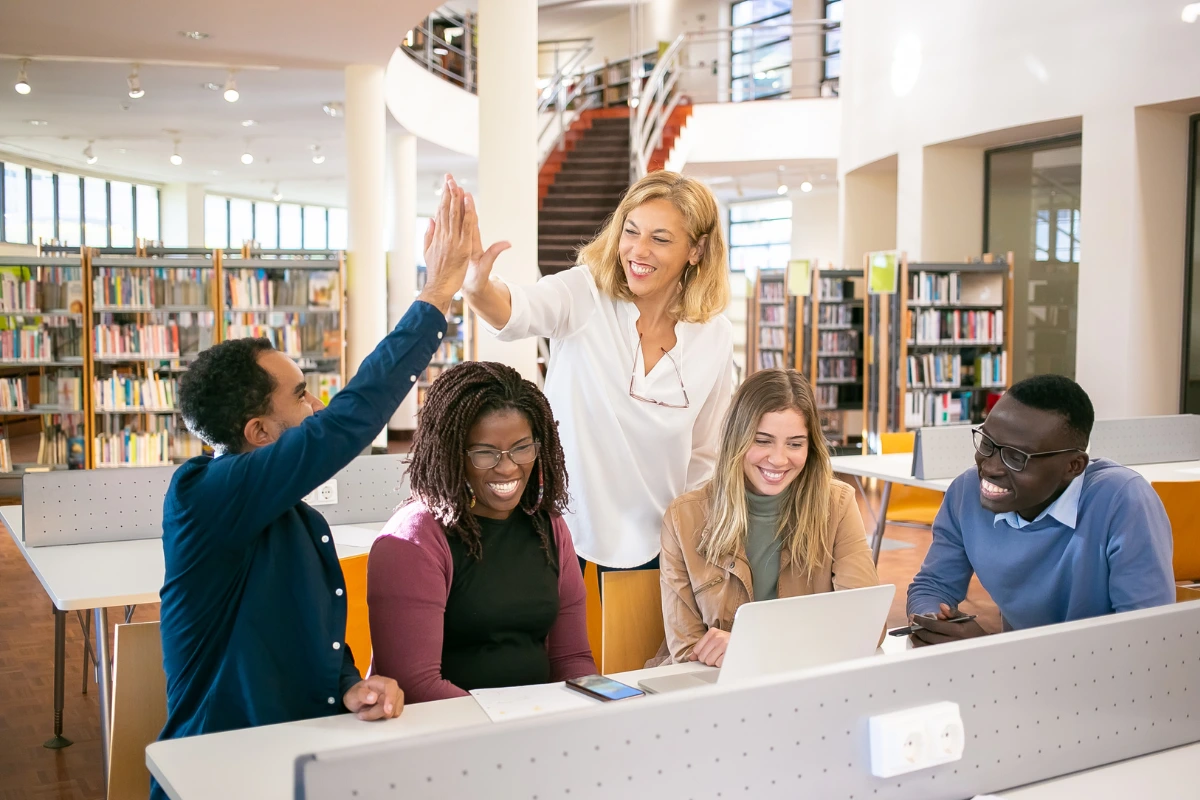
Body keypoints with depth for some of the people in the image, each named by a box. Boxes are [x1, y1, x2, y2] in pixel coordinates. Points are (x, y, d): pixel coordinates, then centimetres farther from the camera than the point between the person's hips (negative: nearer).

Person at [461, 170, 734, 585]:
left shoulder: (715, 337, -4)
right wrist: (476, 286, -57)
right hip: (563, 525, -2)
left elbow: (704, 455, 7)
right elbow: (519, 310, -36)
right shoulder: (585, 296, -13)